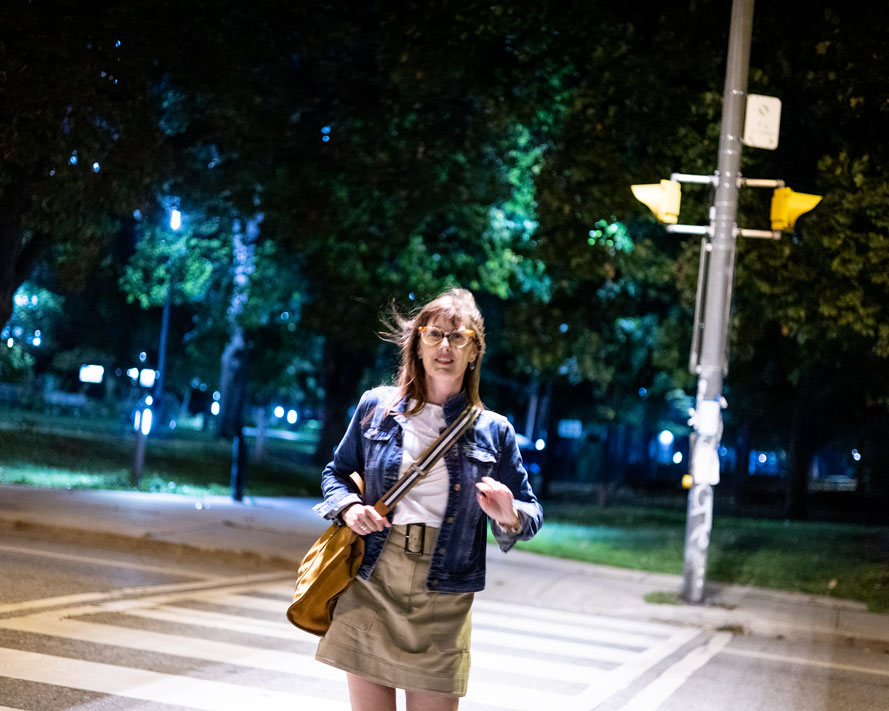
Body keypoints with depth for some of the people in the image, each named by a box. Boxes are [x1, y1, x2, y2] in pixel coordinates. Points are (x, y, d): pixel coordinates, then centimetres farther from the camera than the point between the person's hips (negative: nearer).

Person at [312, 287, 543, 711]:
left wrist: (508, 517, -14)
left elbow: (532, 514, 9)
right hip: (370, 587, 1)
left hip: (442, 604, 0)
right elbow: (336, 473, 18)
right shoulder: (377, 407, 5)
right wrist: (348, 507, -4)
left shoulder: (492, 431, 4)